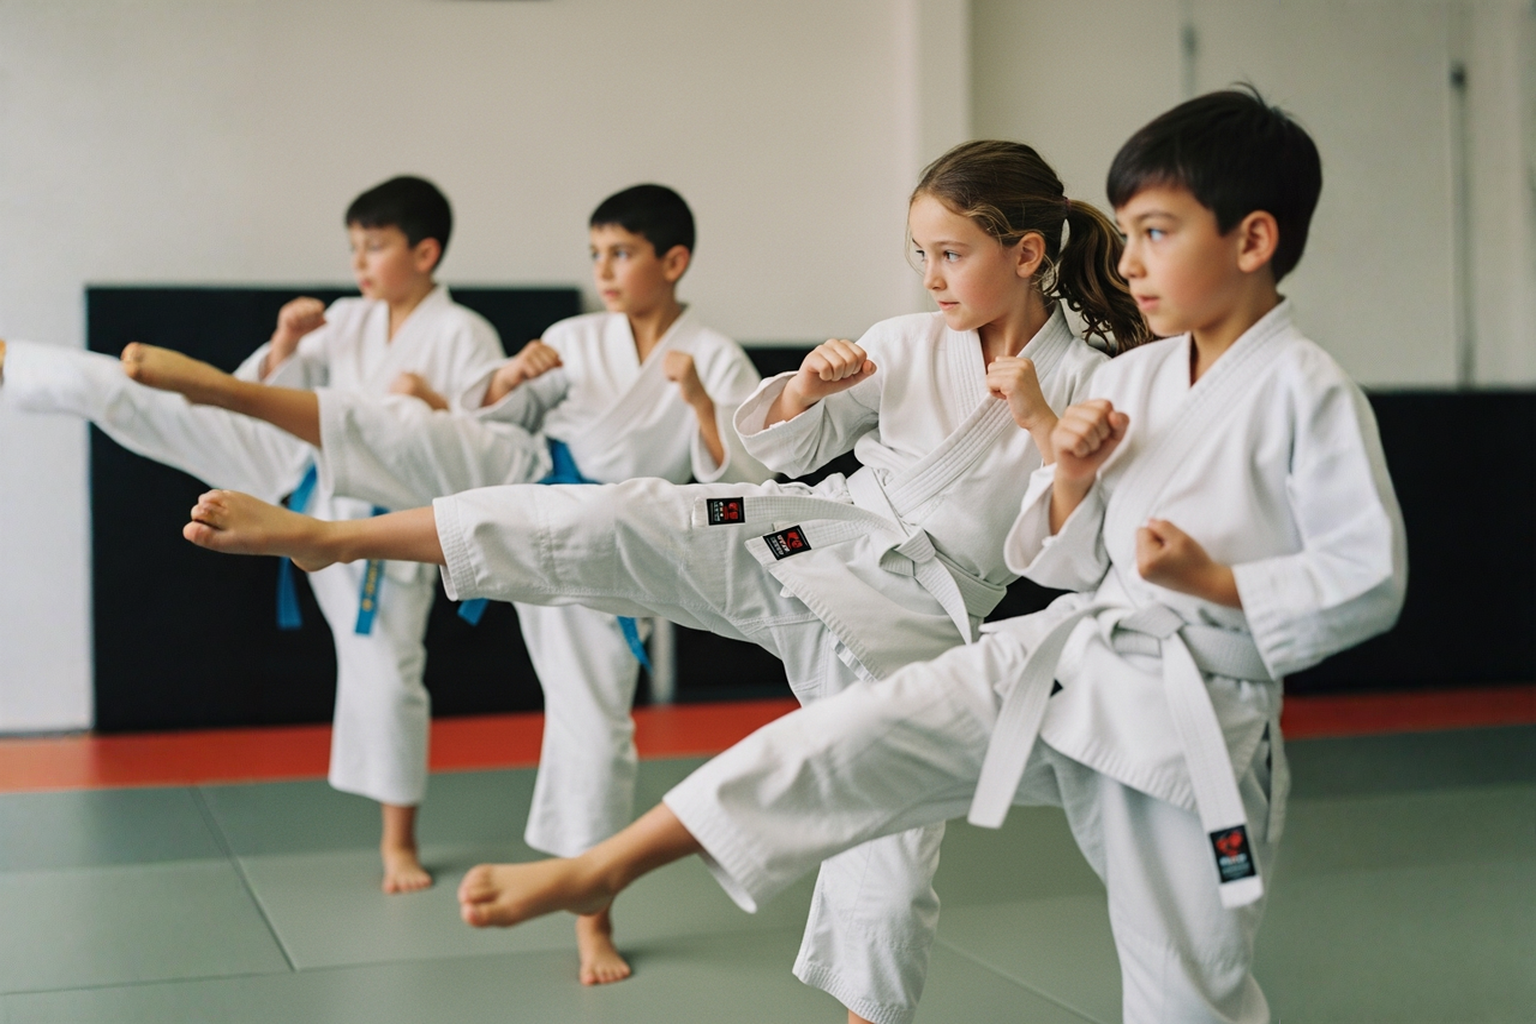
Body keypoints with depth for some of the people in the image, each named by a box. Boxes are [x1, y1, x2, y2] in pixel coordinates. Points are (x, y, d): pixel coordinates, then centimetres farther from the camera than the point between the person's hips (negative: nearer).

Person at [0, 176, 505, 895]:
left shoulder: (465, 336, -10)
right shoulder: (344, 322, 5)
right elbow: (257, 396, 11)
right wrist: (285, 344, -8)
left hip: (381, 518, -4)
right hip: (302, 466, 4)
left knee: (387, 675, 1)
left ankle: (398, 841, 17)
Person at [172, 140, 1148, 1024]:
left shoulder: (1087, 382, -3)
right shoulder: (907, 345, 5)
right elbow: (784, 443, 13)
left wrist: (1038, 421, -18)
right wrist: (809, 386, -9)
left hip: (907, 619, -1)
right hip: (805, 543, 2)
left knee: (893, 854, -1)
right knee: (613, 524, -18)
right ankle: (326, 533, -16)